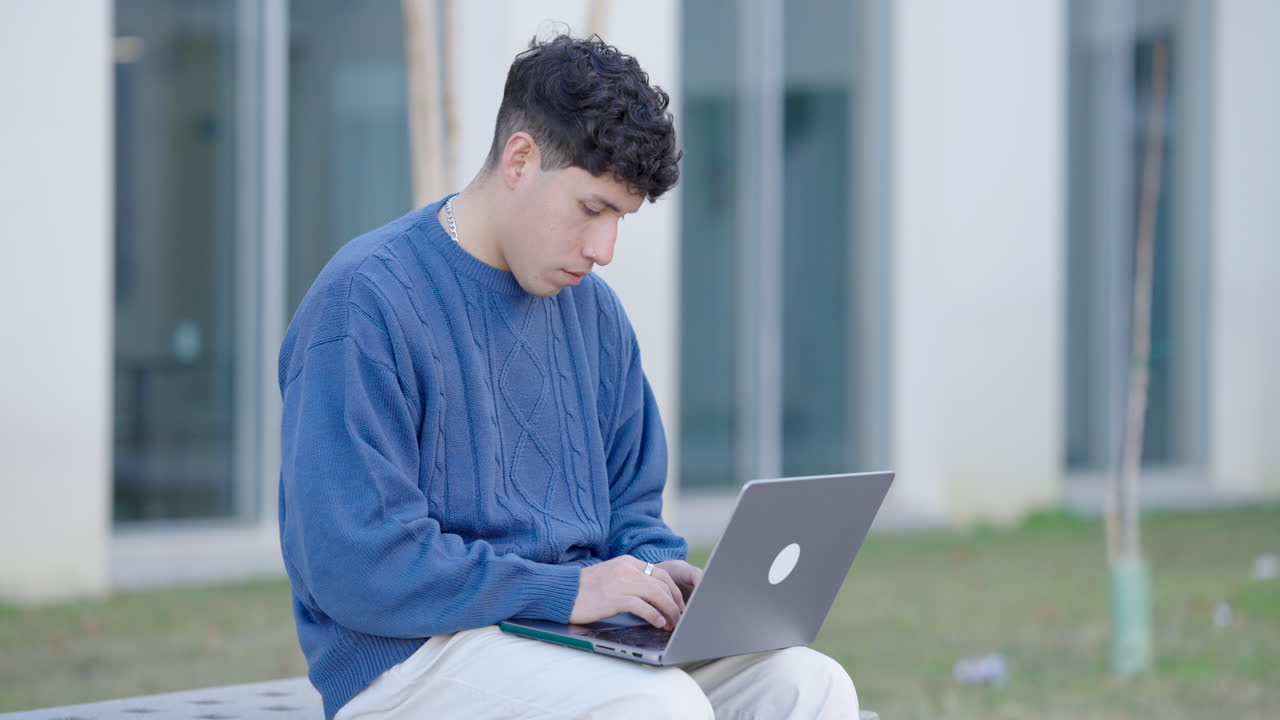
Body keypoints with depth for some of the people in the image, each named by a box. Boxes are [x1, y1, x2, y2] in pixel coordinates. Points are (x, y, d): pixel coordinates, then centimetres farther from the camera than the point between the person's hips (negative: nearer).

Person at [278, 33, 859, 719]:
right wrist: (565, 590, -21)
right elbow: (355, 566, -20)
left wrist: (658, 572, -2)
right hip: (411, 656, -8)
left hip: (575, 636, 8)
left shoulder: (592, 310, 14)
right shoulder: (365, 303, -12)